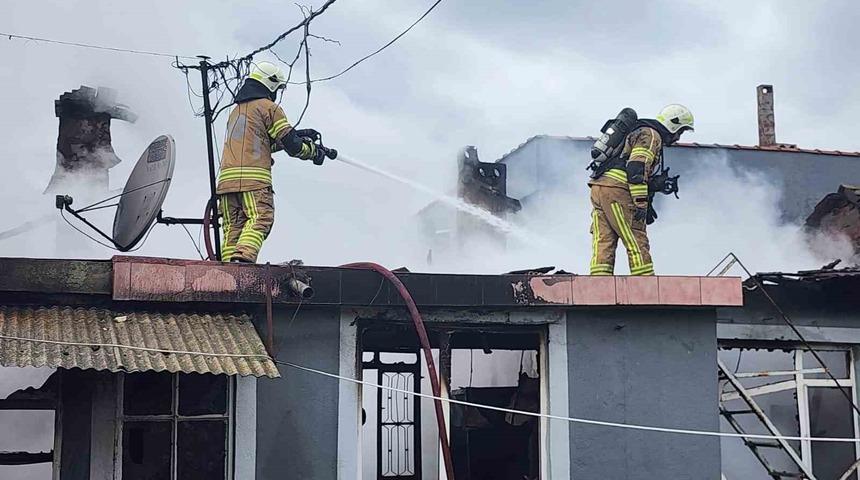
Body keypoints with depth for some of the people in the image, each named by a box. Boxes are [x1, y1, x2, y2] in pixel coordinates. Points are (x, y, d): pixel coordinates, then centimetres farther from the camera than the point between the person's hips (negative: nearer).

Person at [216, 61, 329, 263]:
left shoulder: (236, 110, 29)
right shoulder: (269, 107, 3)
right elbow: (292, 145, -2)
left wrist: (297, 135, 35)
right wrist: (313, 150, 17)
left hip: (227, 177, 7)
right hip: (254, 177, -7)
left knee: (233, 226, 5)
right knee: (260, 219, -15)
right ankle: (244, 256, -36)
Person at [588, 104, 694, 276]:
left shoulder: (639, 131, 29)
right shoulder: (651, 135, -3)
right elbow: (637, 167, -16)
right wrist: (641, 202, -19)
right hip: (616, 188, -9)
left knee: (603, 243, 3)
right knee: (637, 242, -7)